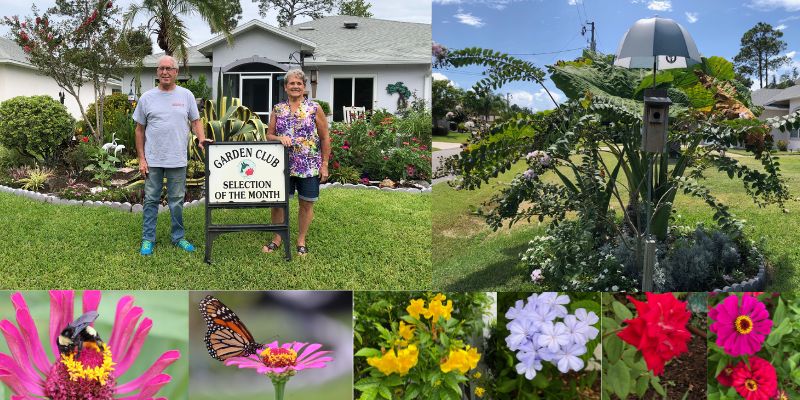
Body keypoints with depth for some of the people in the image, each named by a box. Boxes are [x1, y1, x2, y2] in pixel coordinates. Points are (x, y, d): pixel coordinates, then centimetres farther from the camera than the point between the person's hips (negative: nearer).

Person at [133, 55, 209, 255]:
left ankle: (178, 237, 22)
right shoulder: (147, 97, 3)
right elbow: (140, 130, 6)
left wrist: (202, 139, -12)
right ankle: (148, 239, 16)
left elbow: (195, 121, 9)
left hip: (178, 160, 0)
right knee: (151, 200, 7)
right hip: (153, 160, 0)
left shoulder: (186, 95, 4)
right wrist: (141, 159, 1)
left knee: (177, 201, 10)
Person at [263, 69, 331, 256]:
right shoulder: (277, 110, 6)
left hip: (309, 167, -2)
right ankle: (277, 239, 23)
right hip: (283, 165, 2)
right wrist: (280, 138, -14)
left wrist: (324, 164, -4)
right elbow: (269, 135, 9)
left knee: (306, 204, 7)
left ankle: (301, 240, 23)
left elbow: (325, 138, 0)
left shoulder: (315, 109, -1)